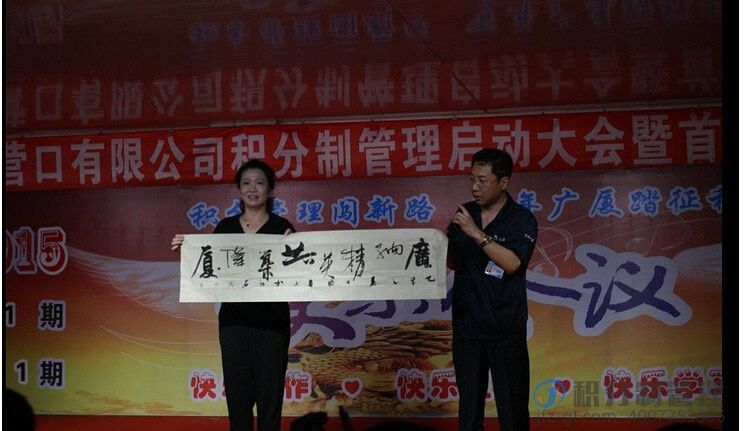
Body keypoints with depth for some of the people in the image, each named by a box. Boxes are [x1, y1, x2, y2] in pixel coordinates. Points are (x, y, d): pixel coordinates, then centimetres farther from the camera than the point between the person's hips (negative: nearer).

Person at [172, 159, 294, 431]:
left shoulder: (282, 227, 0)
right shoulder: (225, 227, 9)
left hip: (271, 320, -3)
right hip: (234, 319, 3)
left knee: (269, 395, 0)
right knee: (237, 395, 5)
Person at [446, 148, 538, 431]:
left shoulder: (522, 220, -7)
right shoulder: (463, 214, 7)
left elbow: (512, 263, -21)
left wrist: (477, 234, -25)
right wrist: (441, 245, -6)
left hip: (506, 328, -4)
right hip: (466, 326, 4)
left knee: (512, 405, 4)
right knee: (469, 403, 11)